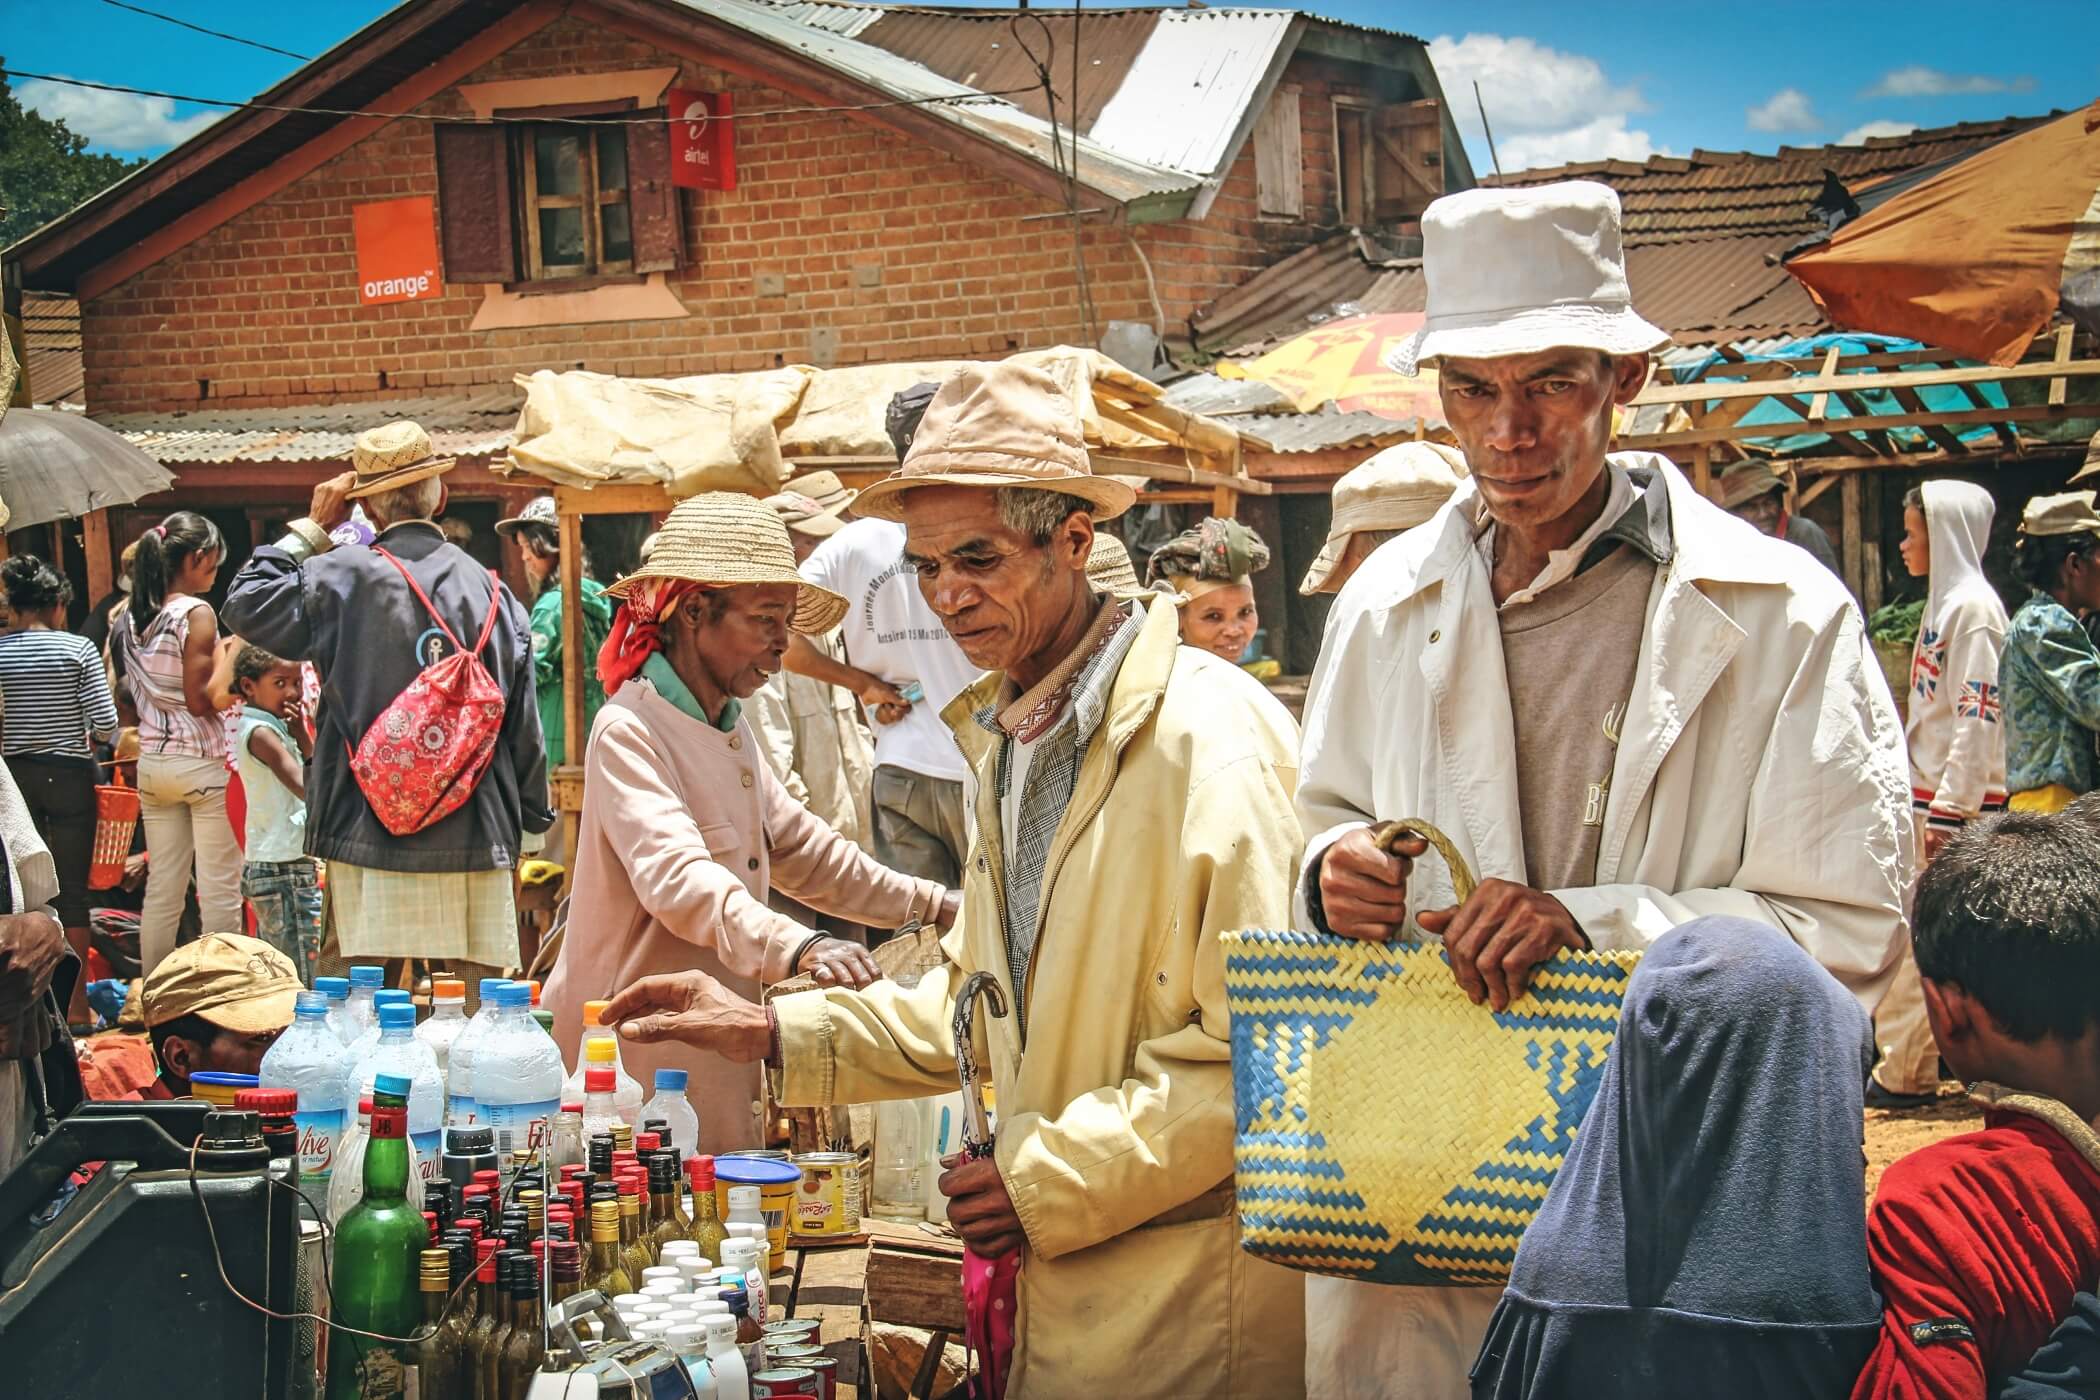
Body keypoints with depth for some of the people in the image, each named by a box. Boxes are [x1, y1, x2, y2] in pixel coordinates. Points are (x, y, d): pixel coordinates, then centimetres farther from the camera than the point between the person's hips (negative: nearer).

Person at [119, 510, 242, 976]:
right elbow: (200, 699, -15)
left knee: (162, 889, 10)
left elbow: (132, 695, 12)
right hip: (200, 761, -7)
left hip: (152, 762, 7)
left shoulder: (135, 616, 9)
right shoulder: (197, 613, -12)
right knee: (219, 889, -1)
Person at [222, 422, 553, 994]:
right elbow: (523, 724, 8)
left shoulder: (343, 579, -6)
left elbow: (247, 605, 5)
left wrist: (311, 528, 11)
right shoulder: (491, 590, 5)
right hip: (479, 842, 3)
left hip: (374, 836, -3)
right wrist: (533, 816, 20)